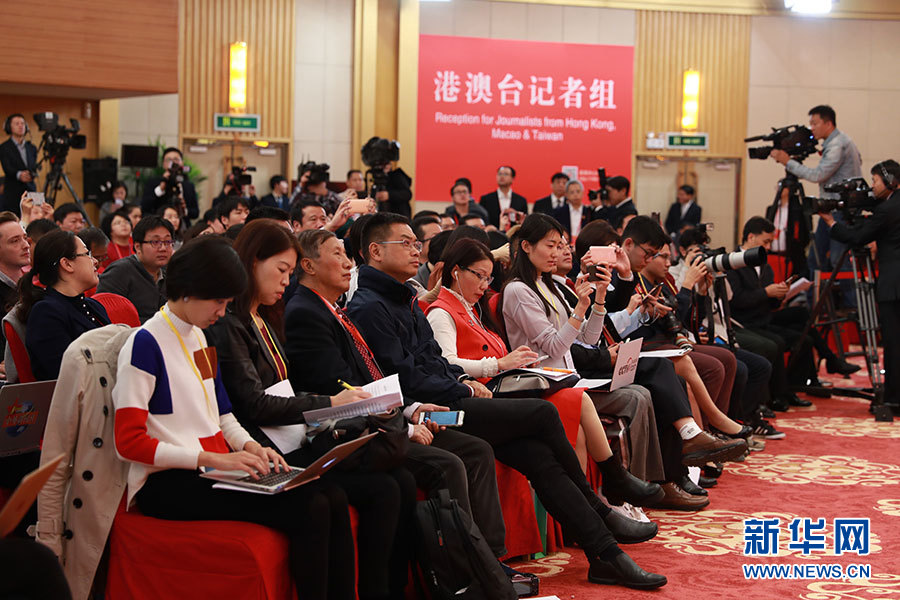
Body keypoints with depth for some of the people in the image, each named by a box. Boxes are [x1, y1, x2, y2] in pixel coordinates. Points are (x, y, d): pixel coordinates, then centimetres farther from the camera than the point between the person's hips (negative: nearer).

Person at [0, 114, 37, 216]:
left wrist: (29, 175, -17)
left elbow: (34, 169, 7)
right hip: (12, 195, -4)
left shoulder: (32, 148, 16)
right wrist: (19, 175, -33)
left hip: (31, 192, 4)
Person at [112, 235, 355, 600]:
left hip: (211, 467, 8)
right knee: (308, 509, -25)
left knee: (332, 498, -14)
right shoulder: (146, 345, -10)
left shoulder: (199, 338, 15)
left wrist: (249, 446, 1)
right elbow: (129, 442, -15)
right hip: (165, 483, -8)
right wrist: (211, 458, -20)